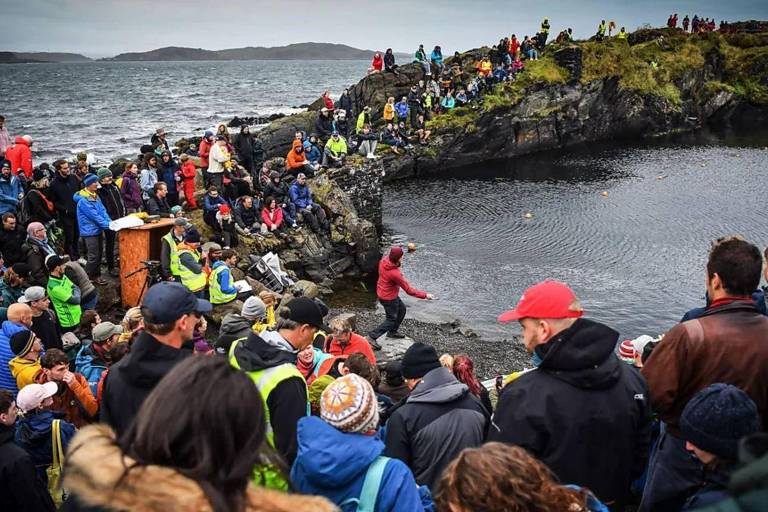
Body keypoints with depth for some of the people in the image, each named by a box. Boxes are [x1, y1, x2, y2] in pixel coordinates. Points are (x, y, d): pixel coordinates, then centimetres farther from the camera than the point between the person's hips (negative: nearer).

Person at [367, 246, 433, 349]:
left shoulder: (384, 260, -14)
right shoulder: (395, 274, -35)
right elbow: (409, 290, -27)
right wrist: (425, 295, -21)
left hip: (382, 292, 9)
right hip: (388, 298, -9)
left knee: (402, 309, 24)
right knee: (391, 320, 7)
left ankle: (392, 332, 38)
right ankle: (372, 337, 6)